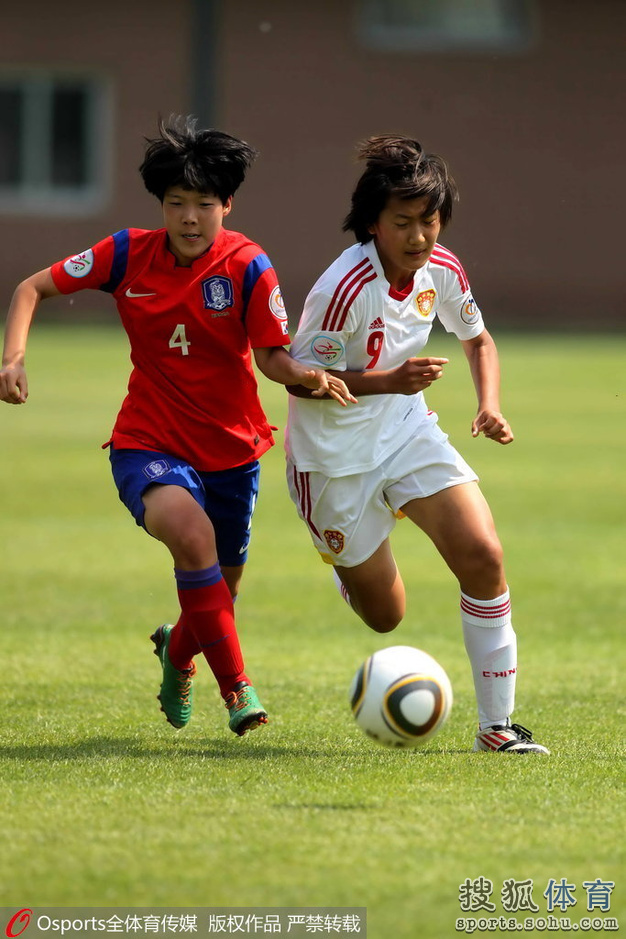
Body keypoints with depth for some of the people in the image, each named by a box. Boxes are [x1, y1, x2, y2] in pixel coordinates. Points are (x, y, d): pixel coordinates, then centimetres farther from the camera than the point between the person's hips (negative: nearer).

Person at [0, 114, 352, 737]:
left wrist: (308, 377, -32)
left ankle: (178, 650, 52)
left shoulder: (248, 267, -11)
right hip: (148, 445, -1)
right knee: (191, 533, -32)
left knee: (219, 587, 14)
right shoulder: (128, 254, -7)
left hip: (230, 450, 1)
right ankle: (236, 686, -21)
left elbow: (272, 357, -10)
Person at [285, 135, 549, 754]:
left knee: (483, 555, -15)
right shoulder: (346, 287, -28)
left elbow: (478, 339, 12)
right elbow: (300, 378, -20)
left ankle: (496, 725, -5)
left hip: (407, 431, 5)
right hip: (334, 457, -5)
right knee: (384, 614, 7)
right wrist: (386, 382, -32)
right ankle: (348, 562, 46)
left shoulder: (441, 271, -8)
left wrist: (489, 405, -6)